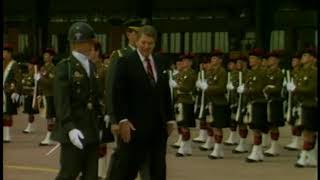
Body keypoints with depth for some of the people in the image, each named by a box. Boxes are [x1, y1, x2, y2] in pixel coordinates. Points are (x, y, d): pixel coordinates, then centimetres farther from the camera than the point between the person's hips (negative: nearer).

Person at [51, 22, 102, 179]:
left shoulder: (91, 66, 14)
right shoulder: (64, 67, -8)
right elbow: (61, 101, -16)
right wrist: (70, 128, -26)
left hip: (92, 130, 7)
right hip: (74, 131, -7)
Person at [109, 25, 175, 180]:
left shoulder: (160, 64, 13)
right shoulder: (125, 63, -5)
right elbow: (118, 94, -10)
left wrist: (169, 119, 12)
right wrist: (122, 120, -18)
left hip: (158, 126, 6)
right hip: (134, 126, -6)